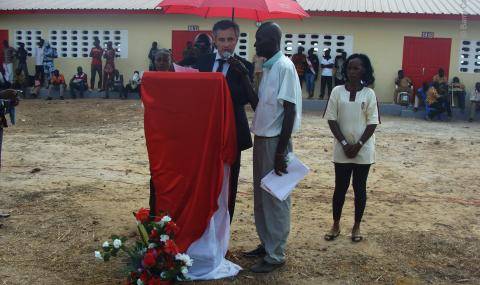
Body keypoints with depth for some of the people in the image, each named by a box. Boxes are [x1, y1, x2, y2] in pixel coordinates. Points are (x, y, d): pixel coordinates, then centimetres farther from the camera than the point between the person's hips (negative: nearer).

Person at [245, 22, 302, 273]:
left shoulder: (284, 67, -16)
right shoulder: (268, 67, 12)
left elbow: (290, 111, -20)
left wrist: (281, 151, -21)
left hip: (275, 141, -9)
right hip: (262, 138, 9)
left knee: (276, 198, 0)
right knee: (261, 196, 16)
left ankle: (276, 255, 12)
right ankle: (266, 244, 30)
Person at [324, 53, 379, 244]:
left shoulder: (369, 94, -3)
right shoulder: (337, 91, -2)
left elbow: (372, 123, -4)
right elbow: (332, 119, -3)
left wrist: (358, 145, -13)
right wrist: (345, 144, -10)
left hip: (363, 151, 0)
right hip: (342, 150, 1)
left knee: (359, 188, 9)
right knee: (340, 187, 8)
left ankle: (356, 227, 23)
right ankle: (336, 225, 23)